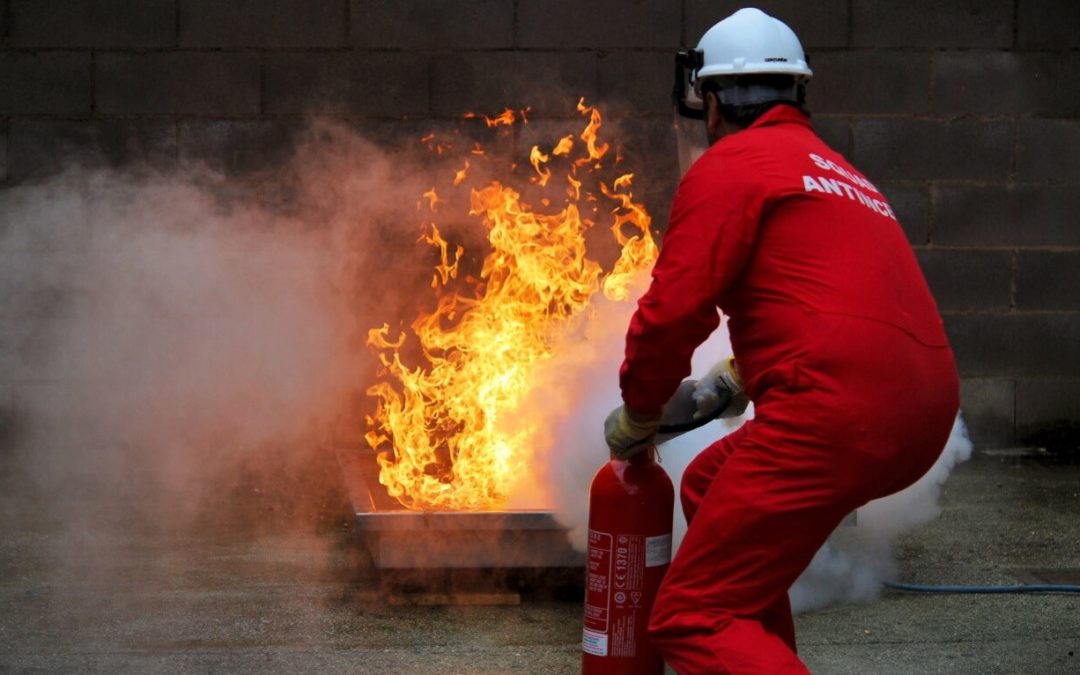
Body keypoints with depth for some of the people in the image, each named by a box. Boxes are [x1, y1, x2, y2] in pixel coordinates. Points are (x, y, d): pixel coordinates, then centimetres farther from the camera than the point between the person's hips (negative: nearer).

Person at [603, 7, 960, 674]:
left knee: (693, 619, -8)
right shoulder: (843, 174, 27)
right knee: (712, 486, 30)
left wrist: (637, 417, 9)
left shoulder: (729, 165, 1)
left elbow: (674, 308, -6)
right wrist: (733, 382, 37)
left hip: (838, 412, -9)